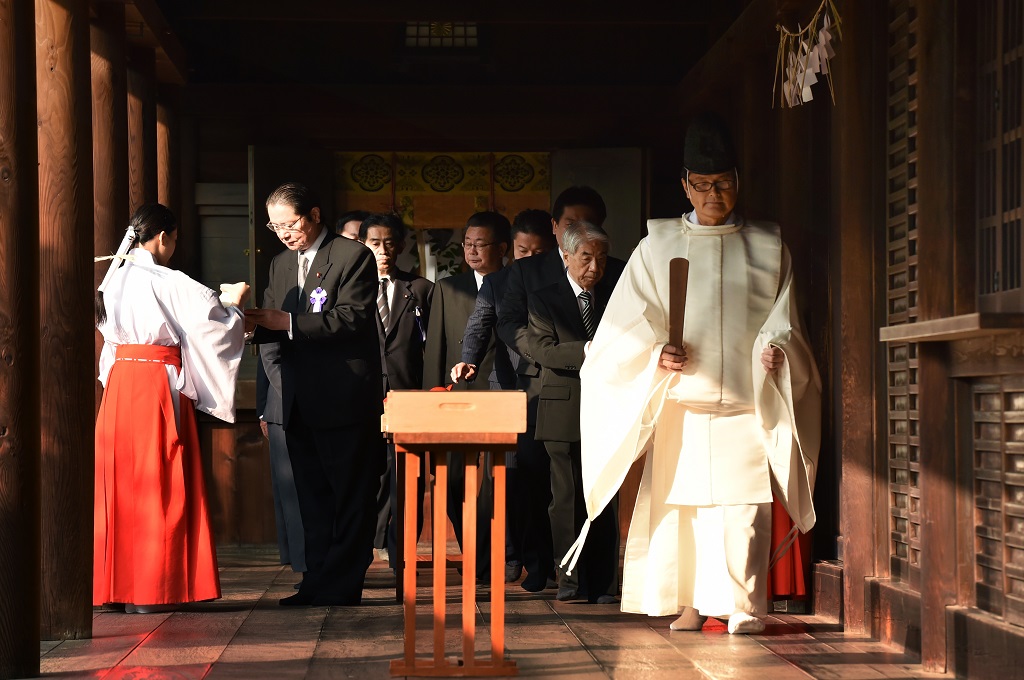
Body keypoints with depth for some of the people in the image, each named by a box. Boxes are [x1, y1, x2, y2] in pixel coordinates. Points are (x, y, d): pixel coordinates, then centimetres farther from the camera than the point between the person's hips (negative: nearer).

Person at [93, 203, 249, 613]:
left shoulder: (115, 279, 9)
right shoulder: (169, 283, -12)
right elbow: (212, 320, -15)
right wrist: (234, 302, 7)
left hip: (119, 384, 7)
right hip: (159, 387, -6)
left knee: (121, 485, 11)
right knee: (161, 487, 0)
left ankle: (115, 584, 15)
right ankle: (153, 590, 2)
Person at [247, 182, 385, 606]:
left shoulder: (353, 256, -4)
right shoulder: (280, 265, 18)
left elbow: (353, 318, -17)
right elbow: (271, 331, 18)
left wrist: (290, 323, -22)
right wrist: (281, 378, -1)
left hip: (346, 400, -7)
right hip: (299, 403, 7)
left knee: (350, 498, -2)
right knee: (312, 497, 9)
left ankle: (343, 584, 1)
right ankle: (318, 581, 14)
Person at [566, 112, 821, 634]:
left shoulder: (768, 248, 9)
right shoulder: (658, 247, 9)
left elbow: (783, 318, 8)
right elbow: (631, 324, 6)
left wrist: (775, 347, -13)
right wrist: (657, 353, -13)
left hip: (746, 404, -1)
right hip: (680, 403, 1)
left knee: (743, 508, -7)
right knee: (681, 501, 0)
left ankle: (743, 606, 0)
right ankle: (690, 603, 10)